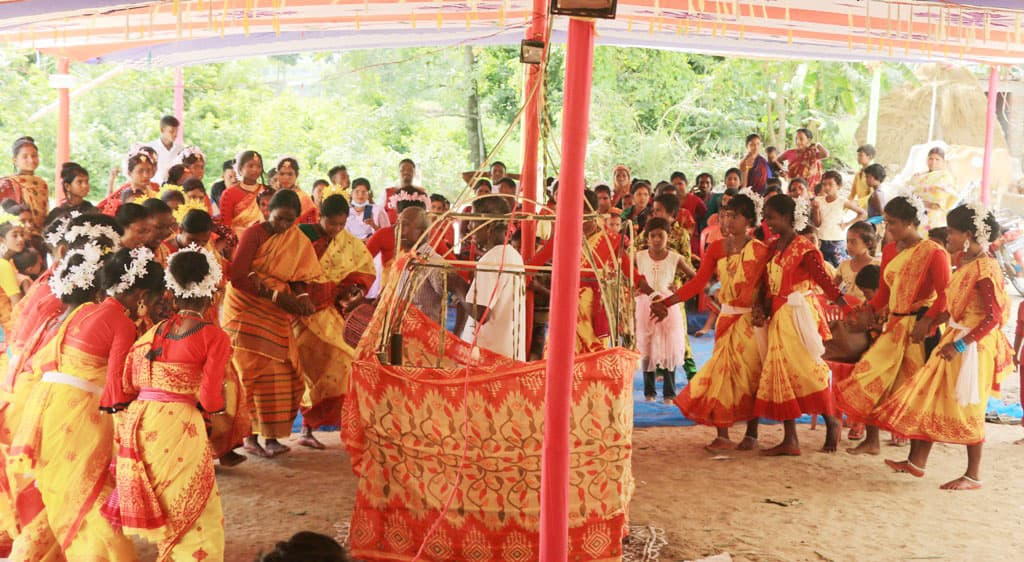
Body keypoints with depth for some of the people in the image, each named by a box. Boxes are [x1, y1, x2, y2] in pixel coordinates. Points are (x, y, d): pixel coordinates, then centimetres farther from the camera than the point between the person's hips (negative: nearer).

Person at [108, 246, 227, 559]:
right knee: (194, 519, 5)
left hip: (138, 425, 6)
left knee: (161, 515, 21)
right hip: (178, 428, -5)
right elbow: (210, 400, -11)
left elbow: (127, 387, 7)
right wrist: (220, 404, 10)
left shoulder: (152, 332, 10)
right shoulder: (215, 337, -5)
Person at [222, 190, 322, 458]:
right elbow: (237, 277, -19)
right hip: (246, 309, -5)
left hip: (276, 315, 5)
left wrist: (302, 295, -16)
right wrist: (276, 295, -21)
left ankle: (271, 435, 5)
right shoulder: (254, 234, -11)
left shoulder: (298, 239, 7)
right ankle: (250, 435, -1)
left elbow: (298, 276, 6)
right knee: (253, 371, -6)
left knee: (280, 374, 0)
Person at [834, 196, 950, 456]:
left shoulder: (934, 253, -11)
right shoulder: (889, 250, 11)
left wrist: (926, 322, -25)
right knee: (870, 373, 2)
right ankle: (871, 441, 12)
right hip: (895, 325, 7)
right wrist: (868, 309, -1)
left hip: (920, 329, -7)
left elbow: (945, 296, -15)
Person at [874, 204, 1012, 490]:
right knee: (931, 395, 10)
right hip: (954, 338, 9)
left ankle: (973, 475, 16)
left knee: (967, 409, 1)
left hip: (974, 346, -9)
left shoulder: (984, 269, -20)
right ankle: (917, 462, 19)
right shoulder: (963, 261, 6)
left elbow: (993, 317, -22)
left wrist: (960, 345, -22)